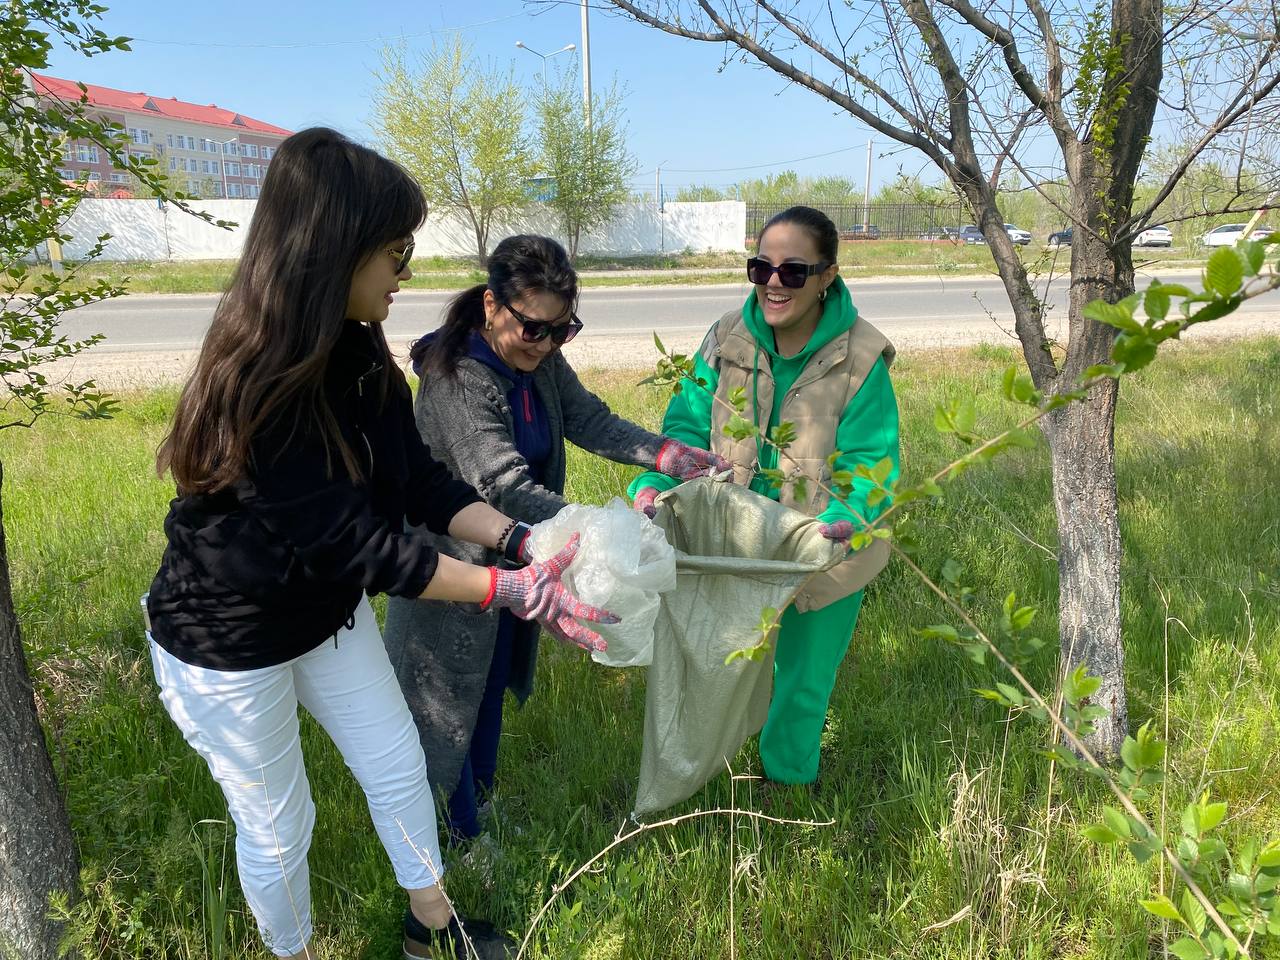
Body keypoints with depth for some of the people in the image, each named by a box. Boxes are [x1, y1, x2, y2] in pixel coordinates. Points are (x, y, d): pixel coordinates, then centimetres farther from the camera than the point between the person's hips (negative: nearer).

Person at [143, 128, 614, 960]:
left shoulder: (357, 355, -8)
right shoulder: (256, 390, -33)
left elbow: (421, 484, -6)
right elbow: (357, 542, -32)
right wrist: (511, 591, -31)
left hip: (327, 612, 8)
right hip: (229, 643, -7)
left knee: (399, 768, 19)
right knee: (278, 825, 14)